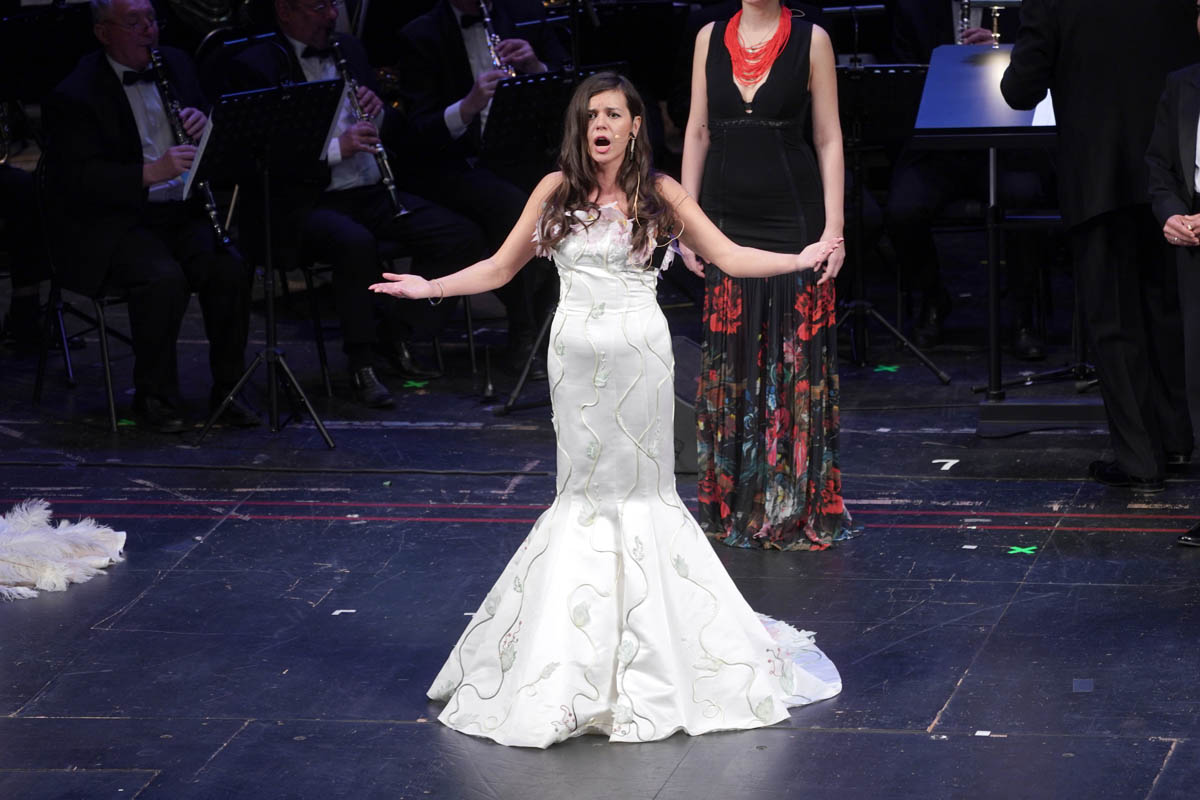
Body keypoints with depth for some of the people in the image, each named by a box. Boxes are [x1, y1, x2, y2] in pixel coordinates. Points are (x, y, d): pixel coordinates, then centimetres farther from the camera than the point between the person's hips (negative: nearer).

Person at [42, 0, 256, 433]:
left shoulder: (175, 64, 12)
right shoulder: (74, 96, -9)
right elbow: (82, 178, -18)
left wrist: (202, 124, -6)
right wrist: (151, 173, -30)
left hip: (181, 213, 5)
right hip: (110, 225, -5)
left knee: (230, 268, -21)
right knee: (163, 278, -32)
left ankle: (227, 389, -6)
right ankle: (153, 397, -14)